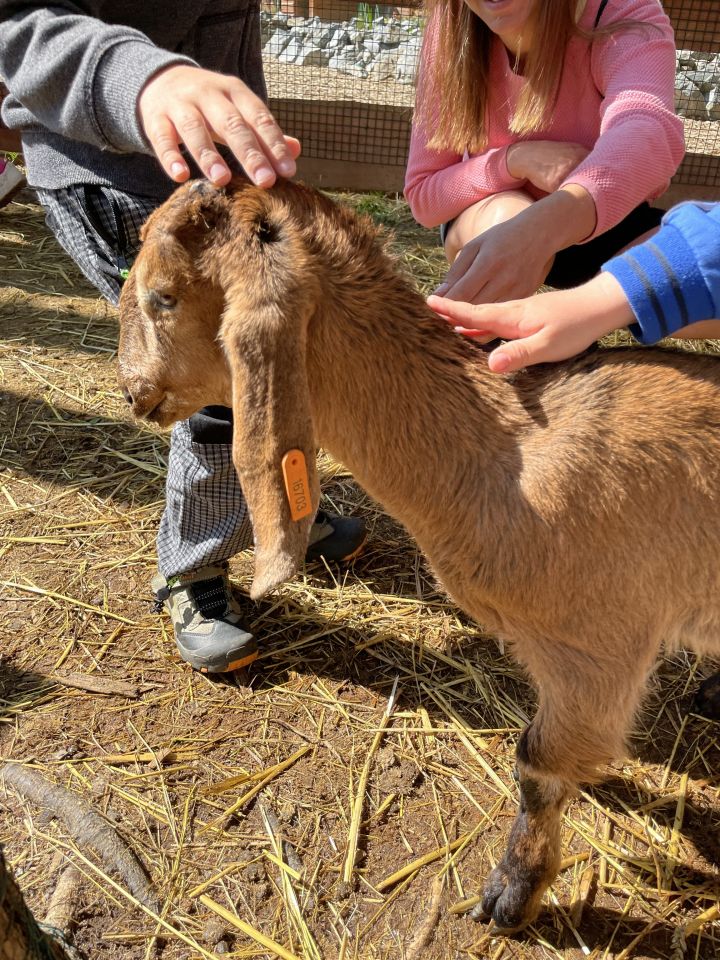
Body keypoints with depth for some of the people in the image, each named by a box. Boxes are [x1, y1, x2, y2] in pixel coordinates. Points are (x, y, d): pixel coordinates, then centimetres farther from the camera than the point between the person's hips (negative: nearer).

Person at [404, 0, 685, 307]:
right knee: (505, 217, -35)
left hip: (608, 225, 1)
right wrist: (516, 159, -32)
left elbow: (649, 131, -46)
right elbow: (422, 194, -14)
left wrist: (537, 227, -64)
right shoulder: (450, 33, -18)